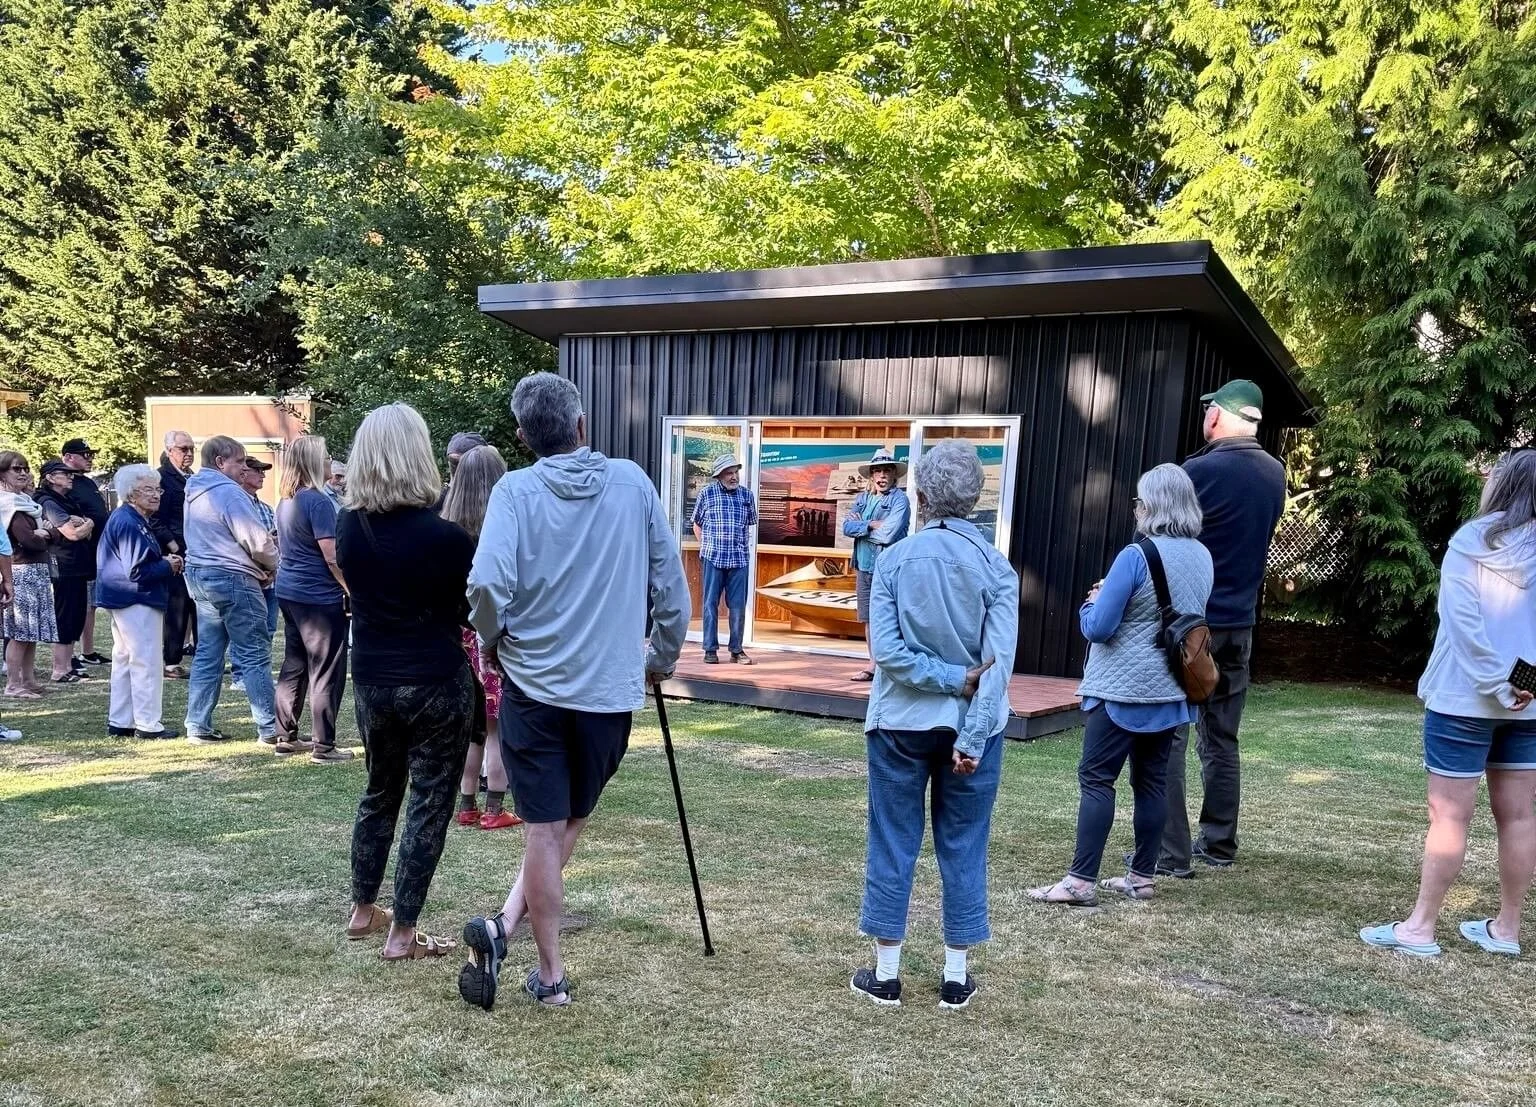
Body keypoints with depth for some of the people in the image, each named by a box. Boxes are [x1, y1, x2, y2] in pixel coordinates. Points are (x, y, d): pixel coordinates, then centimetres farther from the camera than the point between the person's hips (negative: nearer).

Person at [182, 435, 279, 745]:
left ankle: (197, 726, 13)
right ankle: (270, 729, -3)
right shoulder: (229, 492, -16)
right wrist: (273, 565, 4)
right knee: (255, 656, -5)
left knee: (207, 653, 12)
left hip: (199, 575, 9)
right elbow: (258, 541, -17)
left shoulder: (195, 492, 14)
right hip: (232, 579, -9)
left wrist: (258, 566, 11)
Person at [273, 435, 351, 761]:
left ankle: (286, 738, 22)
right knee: (327, 672, -1)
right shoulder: (317, 501, -16)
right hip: (319, 597, -9)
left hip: (289, 592, 9)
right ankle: (323, 746, 3)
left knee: (294, 666, 15)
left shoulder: (286, 502, 11)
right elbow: (332, 557, -19)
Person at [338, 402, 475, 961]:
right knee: (429, 804, 6)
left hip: (371, 679, 6)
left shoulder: (347, 526, -3)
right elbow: (474, 612, -6)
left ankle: (363, 910, 34)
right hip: (436, 683, -5)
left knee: (379, 792, 22)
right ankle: (403, 934, 11)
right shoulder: (444, 537, -19)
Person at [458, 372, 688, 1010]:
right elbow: (671, 583, 2)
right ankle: (506, 924, 9)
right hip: (612, 686, 1)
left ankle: (551, 976, 11)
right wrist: (663, 658, 17)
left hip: (533, 683, -1)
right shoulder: (632, 483, -1)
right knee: (572, 821, 19)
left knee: (544, 830, 8)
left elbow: (488, 584, -20)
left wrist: (493, 639, 0)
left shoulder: (516, 490, -7)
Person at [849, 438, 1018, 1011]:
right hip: (970, 726, 1)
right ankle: (955, 977, 19)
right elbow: (999, 663, -12)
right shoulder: (996, 568, -6)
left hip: (900, 723, 0)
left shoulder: (893, 559, -7)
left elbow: (886, 651, -14)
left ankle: (886, 974, 18)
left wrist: (950, 679, -9)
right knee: (963, 849, 11)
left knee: (893, 845, 10)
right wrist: (973, 737, -13)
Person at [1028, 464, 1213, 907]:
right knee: (1152, 780, 12)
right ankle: (1142, 876, 19)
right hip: (1172, 691, 7)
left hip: (1123, 690, -7)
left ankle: (1081, 881, -2)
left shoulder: (1136, 555, -17)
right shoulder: (1203, 557, 6)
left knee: (1096, 779, -2)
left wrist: (1093, 602, 5)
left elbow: (1098, 627, -16)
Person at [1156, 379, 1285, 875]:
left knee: (1167, 738, -1)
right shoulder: (1275, 474, 6)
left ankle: (1170, 853, -1)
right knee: (1222, 741, 14)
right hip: (1239, 624, 7)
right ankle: (1218, 844, 21)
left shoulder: (1199, 470, -15)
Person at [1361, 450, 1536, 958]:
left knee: (1449, 814, -2)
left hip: (1466, 700, -5)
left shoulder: (1471, 543, -10)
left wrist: (1495, 686, -12)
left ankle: (1420, 928, 2)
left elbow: (1466, 625, -16)